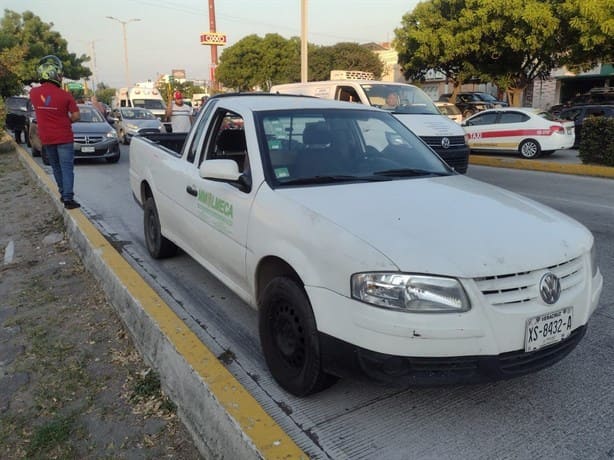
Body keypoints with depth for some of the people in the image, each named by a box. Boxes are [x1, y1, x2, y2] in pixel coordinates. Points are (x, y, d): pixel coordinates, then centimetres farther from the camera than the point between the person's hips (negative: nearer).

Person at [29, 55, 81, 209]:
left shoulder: (34, 93, -2)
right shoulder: (65, 95, -14)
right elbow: (76, 116, -10)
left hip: (46, 138, 4)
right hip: (64, 138, -4)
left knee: (56, 167, 18)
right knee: (67, 168, -2)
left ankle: (63, 193, 25)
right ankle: (68, 198, -9)